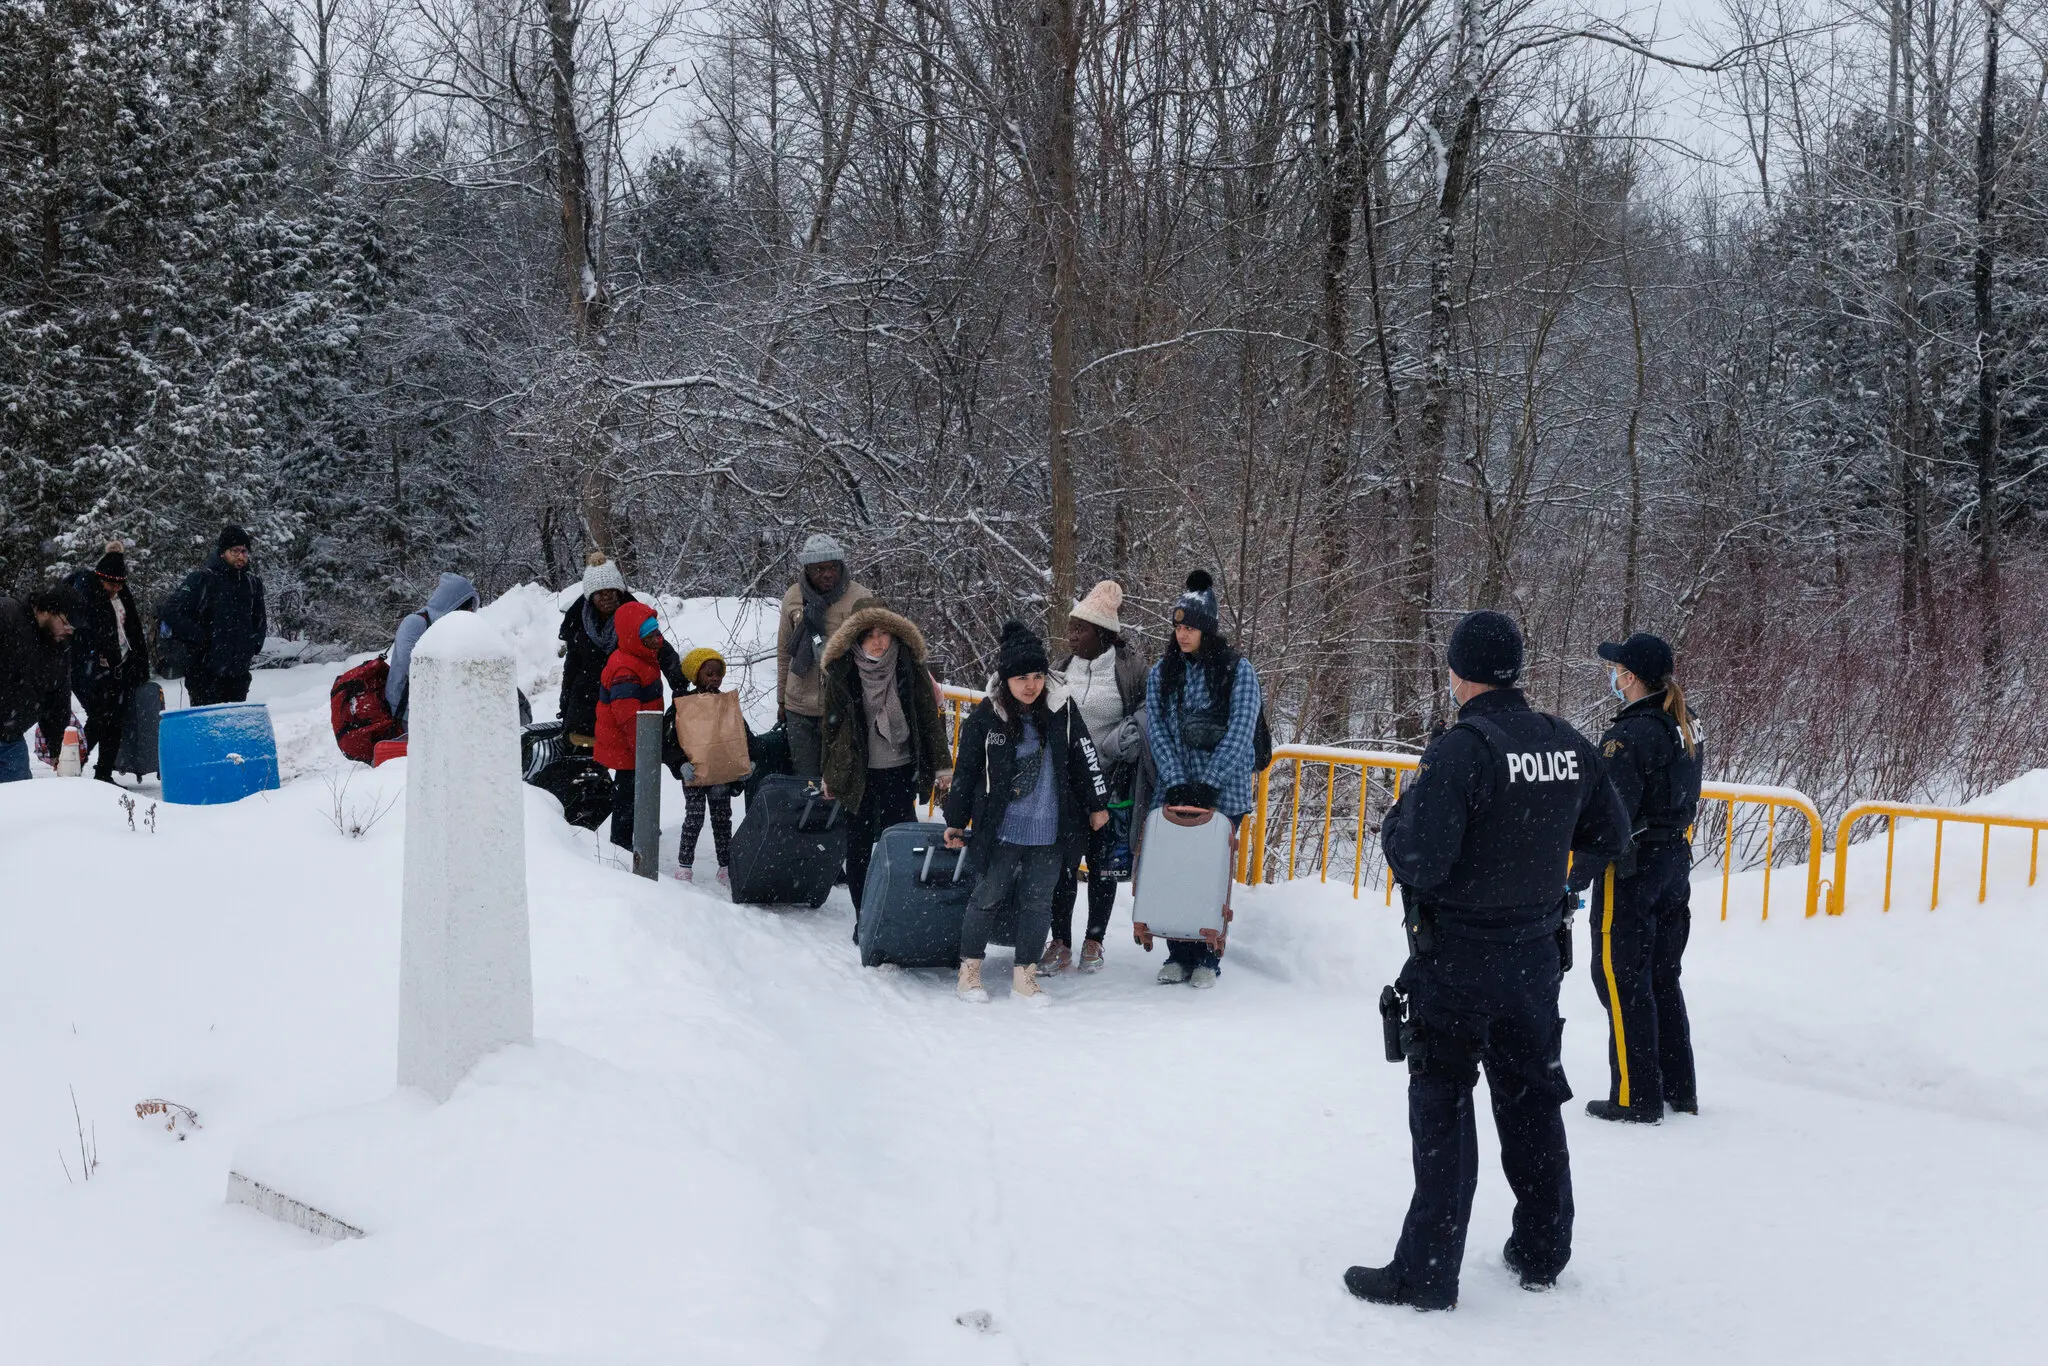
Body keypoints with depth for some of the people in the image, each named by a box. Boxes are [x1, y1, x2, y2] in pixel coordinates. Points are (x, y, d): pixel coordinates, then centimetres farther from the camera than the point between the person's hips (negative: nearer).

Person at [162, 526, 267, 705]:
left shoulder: (253, 583, 11)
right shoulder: (201, 580, -7)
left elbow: (260, 620, 25)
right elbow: (172, 612, -11)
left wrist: (254, 643, 9)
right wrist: (199, 638, -13)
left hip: (238, 675, 5)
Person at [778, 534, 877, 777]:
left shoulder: (860, 598, -8)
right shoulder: (793, 597, 4)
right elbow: (784, 653, 13)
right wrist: (781, 699, 16)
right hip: (799, 707, 3)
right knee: (804, 777, 10)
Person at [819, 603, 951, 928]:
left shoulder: (910, 670, -1)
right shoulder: (842, 674, 1)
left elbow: (930, 719, 4)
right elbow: (831, 725, 8)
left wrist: (942, 765, 2)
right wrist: (829, 774, 10)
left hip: (900, 771, -1)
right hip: (858, 774, 1)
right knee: (859, 845, 6)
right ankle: (863, 917, 15)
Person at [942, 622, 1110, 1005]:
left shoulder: (1062, 710, -2)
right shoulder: (985, 716, -7)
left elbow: (1084, 758, 7)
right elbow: (966, 770, 0)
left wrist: (1097, 804, 11)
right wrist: (955, 821, 4)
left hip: (1050, 831, 2)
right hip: (1001, 829, -2)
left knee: (1038, 902, 9)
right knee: (988, 897, 7)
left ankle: (1024, 973, 21)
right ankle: (969, 969, 21)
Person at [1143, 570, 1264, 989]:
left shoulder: (1237, 670, -4)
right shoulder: (1161, 673, 5)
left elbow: (1240, 733, -11)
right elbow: (1157, 730, -2)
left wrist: (1206, 785, -17)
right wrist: (1177, 783, -14)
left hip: (1223, 794, -3)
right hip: (1173, 792, 3)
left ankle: (1208, 958, 18)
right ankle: (1179, 954, 17)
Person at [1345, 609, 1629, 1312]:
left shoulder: (1460, 749, -21)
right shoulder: (1570, 746, -1)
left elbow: (1421, 861, -26)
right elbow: (1609, 839, 10)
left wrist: (1397, 820, -6)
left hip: (1457, 958, -6)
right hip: (1537, 954, 6)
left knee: (1442, 1104, 3)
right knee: (1532, 1099, 19)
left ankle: (1427, 1271, 7)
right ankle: (1542, 1252, 31)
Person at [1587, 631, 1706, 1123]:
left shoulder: (1631, 733, -21)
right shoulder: (1686, 726, 7)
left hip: (1632, 867, -9)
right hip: (1676, 860, 9)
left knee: (1621, 979, 1)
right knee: (1663, 978, 18)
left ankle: (1636, 1097, 5)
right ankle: (1679, 1089, 25)